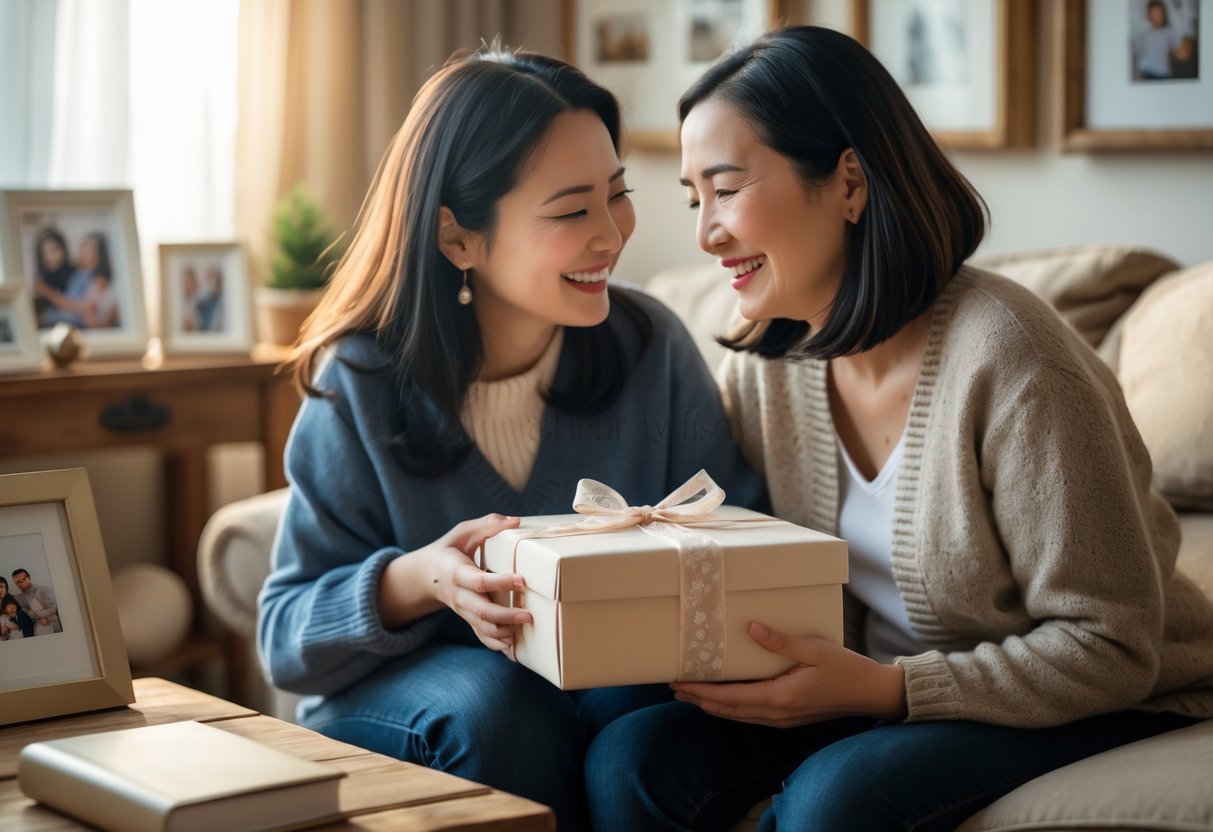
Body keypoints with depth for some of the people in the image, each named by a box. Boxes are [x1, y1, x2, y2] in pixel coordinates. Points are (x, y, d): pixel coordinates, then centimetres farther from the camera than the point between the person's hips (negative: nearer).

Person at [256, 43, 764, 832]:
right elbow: (285, 635, -8)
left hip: (615, 698, 1)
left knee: (643, 701, -32)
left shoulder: (652, 346, -6)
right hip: (394, 710, 0)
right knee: (496, 700, -33)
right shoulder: (360, 385, -10)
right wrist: (417, 582, -29)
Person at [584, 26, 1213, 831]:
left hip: (1107, 714, -6)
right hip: (882, 688, 6)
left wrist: (884, 689, -26)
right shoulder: (764, 363, -1)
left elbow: (1110, 650, -20)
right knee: (632, 758, -16)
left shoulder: (1003, 359, -23)